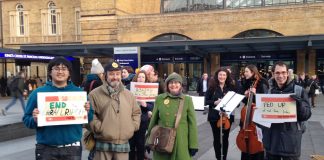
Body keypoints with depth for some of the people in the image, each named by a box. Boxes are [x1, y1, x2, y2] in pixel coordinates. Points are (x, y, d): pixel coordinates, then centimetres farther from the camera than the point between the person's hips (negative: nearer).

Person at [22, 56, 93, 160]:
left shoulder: (79, 92, 4)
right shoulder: (38, 93, -1)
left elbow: (89, 119, 7)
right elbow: (26, 119, 2)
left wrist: (87, 112, -13)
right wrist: (34, 119, -18)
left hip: (73, 148, 1)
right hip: (46, 149, -1)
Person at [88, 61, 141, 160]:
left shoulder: (129, 94, 11)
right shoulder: (95, 94, -3)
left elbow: (136, 112, 21)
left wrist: (133, 126, 8)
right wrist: (99, 127, -12)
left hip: (123, 145, 4)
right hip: (103, 145, -3)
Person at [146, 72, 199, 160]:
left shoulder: (187, 100, 0)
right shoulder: (159, 99, 2)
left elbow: (192, 123, 0)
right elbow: (153, 120, 8)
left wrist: (193, 145, -2)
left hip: (181, 142, -1)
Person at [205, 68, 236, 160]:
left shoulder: (231, 87, 1)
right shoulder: (212, 87, -2)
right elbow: (206, 101, -2)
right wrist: (214, 102, -18)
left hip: (227, 116, 1)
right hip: (214, 117, -1)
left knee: (225, 138, 9)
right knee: (216, 138, 6)